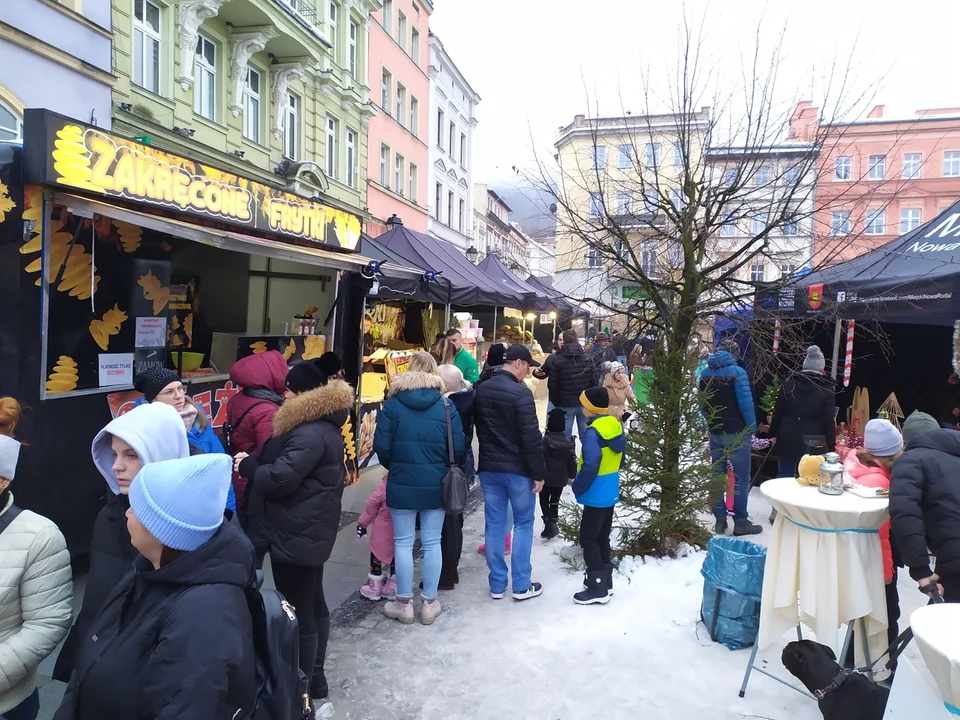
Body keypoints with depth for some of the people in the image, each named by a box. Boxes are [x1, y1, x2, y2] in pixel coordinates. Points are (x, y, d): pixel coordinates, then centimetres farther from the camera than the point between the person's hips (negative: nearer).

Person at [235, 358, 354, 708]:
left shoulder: (309, 434, -23)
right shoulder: (324, 426, 11)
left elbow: (279, 479, -25)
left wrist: (248, 465, -8)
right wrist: (257, 462, 5)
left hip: (296, 535, -11)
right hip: (310, 531, 11)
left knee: (297, 613, 0)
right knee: (313, 605, 20)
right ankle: (314, 681, 34)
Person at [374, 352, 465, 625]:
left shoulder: (393, 403, -5)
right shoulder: (446, 404, -3)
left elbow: (381, 446, -6)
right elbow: (458, 449, -4)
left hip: (402, 484, -1)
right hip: (437, 485, 1)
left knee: (403, 543, 9)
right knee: (432, 543, 10)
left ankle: (404, 603, 18)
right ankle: (429, 603, 20)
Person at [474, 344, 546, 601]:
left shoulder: (481, 390, 5)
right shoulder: (520, 393, -18)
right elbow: (531, 438, -18)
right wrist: (538, 473, -11)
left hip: (489, 467, 6)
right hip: (517, 469, -6)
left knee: (493, 524, 10)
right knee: (523, 524, 8)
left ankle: (497, 584, 18)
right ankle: (521, 585, 13)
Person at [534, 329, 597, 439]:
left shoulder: (555, 359, -8)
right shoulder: (588, 358, 4)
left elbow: (553, 384, -9)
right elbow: (595, 381, 4)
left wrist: (556, 403, 1)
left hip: (564, 404, -3)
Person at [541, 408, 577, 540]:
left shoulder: (544, 440, -17)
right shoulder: (569, 441, -6)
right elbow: (572, 460, 1)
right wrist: (572, 476, 13)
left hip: (546, 477, -4)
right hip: (561, 478, 4)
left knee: (544, 501, 7)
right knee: (555, 501, 19)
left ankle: (549, 525, -6)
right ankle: (553, 525, 26)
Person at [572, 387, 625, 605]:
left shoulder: (593, 432, -24)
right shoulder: (615, 425, 4)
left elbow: (590, 466, -28)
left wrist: (577, 487, -14)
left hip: (596, 496, -9)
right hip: (611, 493, 9)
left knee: (588, 540, 1)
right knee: (602, 538, 18)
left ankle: (598, 588, 6)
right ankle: (605, 582, 28)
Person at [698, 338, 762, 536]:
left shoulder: (706, 374, 7)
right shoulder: (737, 372, -11)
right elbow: (745, 402, -16)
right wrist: (752, 427, -5)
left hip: (715, 432, 5)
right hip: (737, 432, -5)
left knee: (717, 476, 11)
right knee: (741, 478, 2)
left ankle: (720, 519, 15)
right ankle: (741, 522, 5)